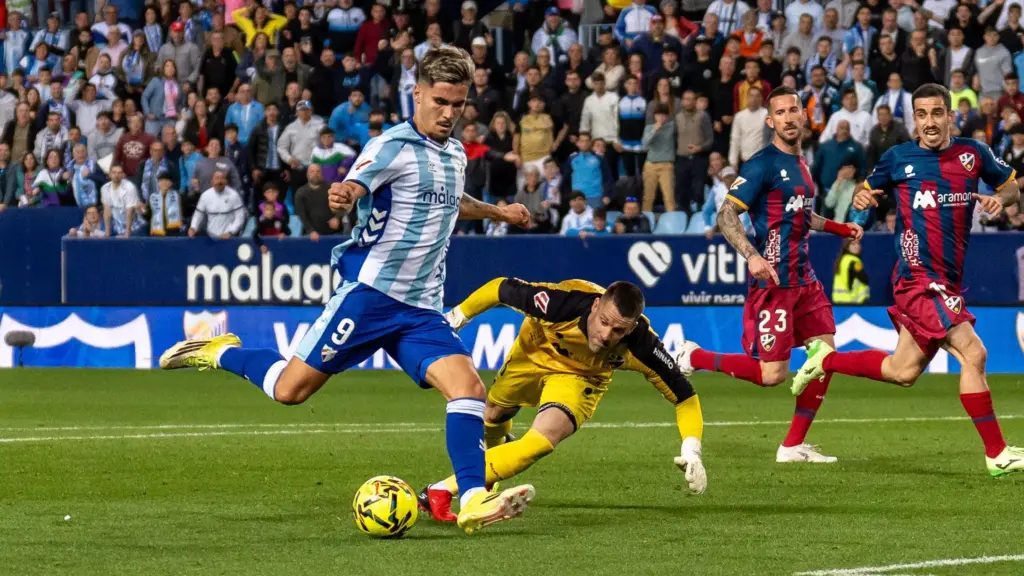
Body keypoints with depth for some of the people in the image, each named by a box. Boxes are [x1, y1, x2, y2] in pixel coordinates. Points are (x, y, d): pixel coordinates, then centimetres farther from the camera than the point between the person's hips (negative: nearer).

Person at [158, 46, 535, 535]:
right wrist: (340, 197, -48)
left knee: (468, 387, -15)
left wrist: (497, 212, 45)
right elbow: (350, 191, -26)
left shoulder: (454, 154, 15)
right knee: (291, 390, -5)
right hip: (371, 290, -6)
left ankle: (473, 501, -20)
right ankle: (220, 353, 22)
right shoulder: (394, 146, -10)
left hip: (420, 309, 6)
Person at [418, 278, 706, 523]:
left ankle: (444, 490, -18)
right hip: (532, 355, 1)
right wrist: (459, 315, -16)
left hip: (580, 378, -1)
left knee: (545, 437, -27)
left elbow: (683, 394, -27)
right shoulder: (564, 302, -43)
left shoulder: (640, 345, -38)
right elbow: (501, 289, -27)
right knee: (491, 415, 26)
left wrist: (691, 449, -38)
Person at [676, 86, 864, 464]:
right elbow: (726, 216, -17)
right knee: (772, 373, -11)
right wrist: (751, 255, -30)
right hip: (772, 281, -8)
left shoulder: (800, 164, 15)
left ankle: (793, 446, 10)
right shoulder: (763, 164, -11)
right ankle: (694, 357, 9)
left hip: (803, 279, 8)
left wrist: (841, 229, 30)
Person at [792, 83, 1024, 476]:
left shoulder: (973, 153, 7)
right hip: (919, 278, -6)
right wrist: (862, 198, -7)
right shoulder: (898, 158, 0)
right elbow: (870, 190, 16)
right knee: (973, 354, -16)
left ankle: (827, 360, 32)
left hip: (949, 280, 6)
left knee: (903, 372, 12)